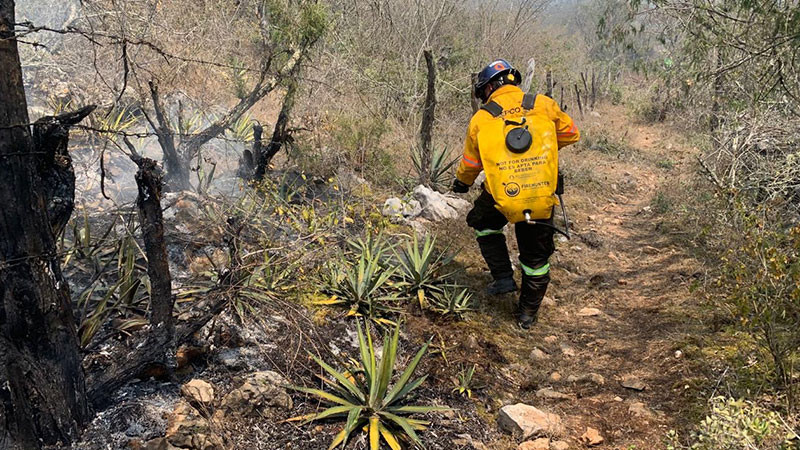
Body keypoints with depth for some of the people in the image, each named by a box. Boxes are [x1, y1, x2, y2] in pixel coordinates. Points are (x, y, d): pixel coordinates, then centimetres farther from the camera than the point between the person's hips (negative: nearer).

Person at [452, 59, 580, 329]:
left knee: (483, 223, 32)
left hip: (501, 198, -1)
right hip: (542, 199, 2)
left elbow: (470, 164, 12)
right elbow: (571, 134, 15)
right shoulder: (544, 105, 2)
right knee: (536, 259, 20)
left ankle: (503, 276, 21)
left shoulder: (480, 120, 0)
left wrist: (461, 183, 33)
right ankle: (528, 314, 33)